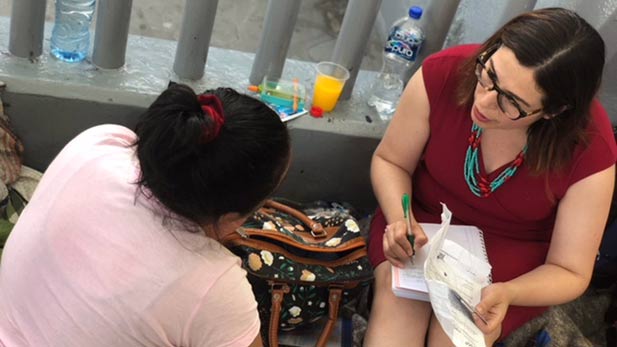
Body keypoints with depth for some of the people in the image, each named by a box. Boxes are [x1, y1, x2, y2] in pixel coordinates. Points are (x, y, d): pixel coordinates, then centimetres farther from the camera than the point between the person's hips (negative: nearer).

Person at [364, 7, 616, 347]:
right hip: (423, 219, 0)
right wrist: (399, 218, -27)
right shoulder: (443, 74, -24)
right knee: (396, 295, -29)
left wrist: (505, 294, -36)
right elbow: (389, 161, -6)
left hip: (513, 250, 0)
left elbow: (570, 273, -15)